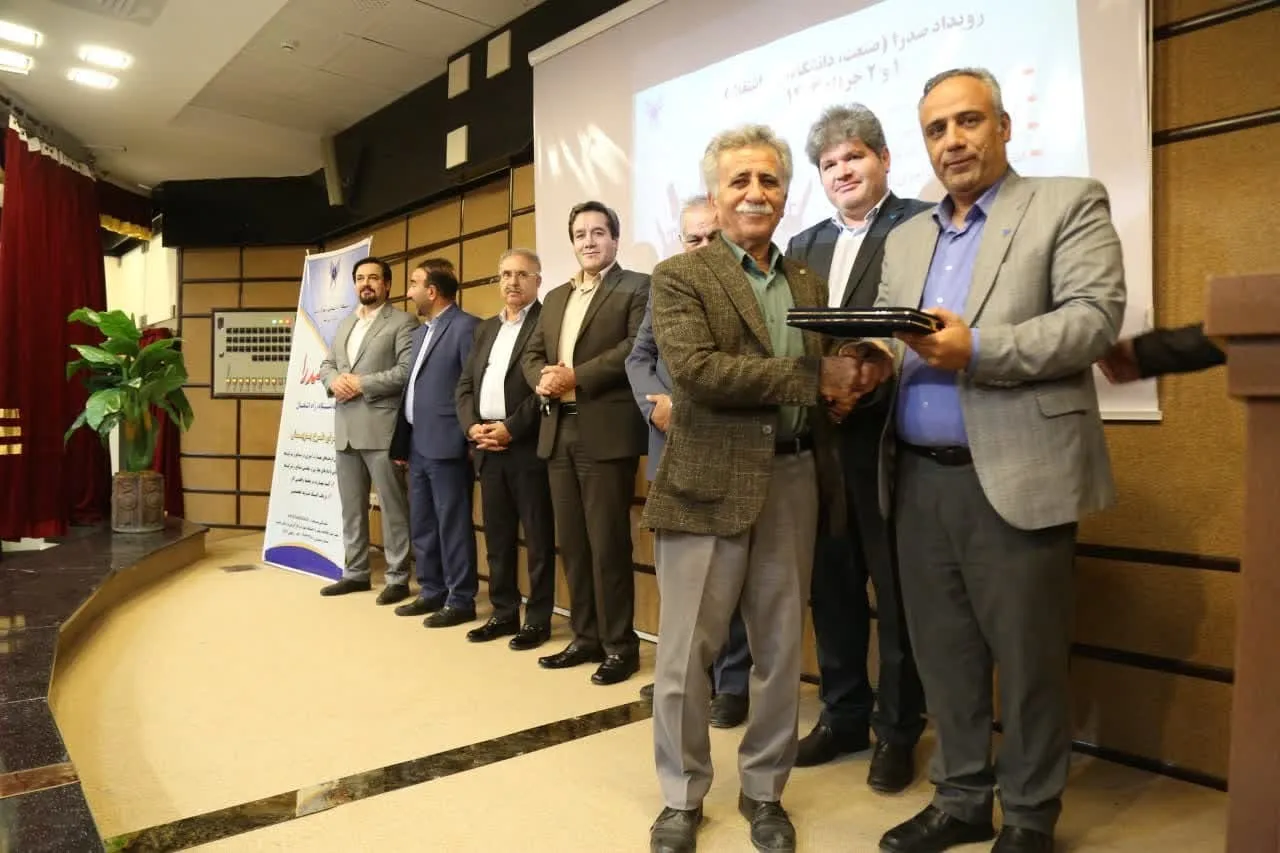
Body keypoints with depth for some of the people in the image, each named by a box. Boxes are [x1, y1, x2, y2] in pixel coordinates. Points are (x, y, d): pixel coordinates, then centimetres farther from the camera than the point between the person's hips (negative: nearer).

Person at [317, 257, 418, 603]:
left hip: (381, 427, -7)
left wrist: (362, 384, -15)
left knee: (392, 505, -2)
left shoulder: (403, 323, -3)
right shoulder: (344, 324, 21)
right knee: (351, 505, 13)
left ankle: (397, 578, 7)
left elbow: (407, 371, -14)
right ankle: (355, 572, 24)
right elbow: (326, 364, 20)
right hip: (346, 428, 7)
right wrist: (333, 380, -3)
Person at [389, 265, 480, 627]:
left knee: (452, 526, -1)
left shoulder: (465, 326, -10)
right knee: (421, 526, 14)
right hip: (418, 444, 9)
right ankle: (432, 592, 26)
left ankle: (461, 601, 9)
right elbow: (412, 386, 19)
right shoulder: (420, 331, 18)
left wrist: (469, 439, -14)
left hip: (446, 445, -9)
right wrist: (402, 441, 16)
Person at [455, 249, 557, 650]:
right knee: (497, 536, 12)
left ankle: (538, 619, 10)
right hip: (488, 447, 7)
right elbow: (465, 384, 16)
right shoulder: (486, 328, 20)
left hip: (528, 445, -7)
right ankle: (504, 612, 23)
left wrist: (511, 428, -15)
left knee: (537, 537, 1)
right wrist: (472, 427, -1)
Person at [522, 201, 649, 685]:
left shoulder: (636, 287, 0)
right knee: (572, 543, 11)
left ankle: (620, 646, 9)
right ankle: (586, 637, 23)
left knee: (608, 543, -3)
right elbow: (532, 353, 17)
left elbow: (637, 348, -14)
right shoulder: (555, 297, 22)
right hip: (559, 433, 7)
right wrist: (543, 378, -6)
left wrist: (575, 377, -16)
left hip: (606, 432, -7)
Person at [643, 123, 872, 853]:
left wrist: (844, 392, -8)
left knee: (782, 650, 13)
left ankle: (765, 791, 32)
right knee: (686, 651, 4)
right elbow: (698, 370, -17)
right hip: (709, 483, -4)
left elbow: (826, 379, 16)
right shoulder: (679, 277, -1)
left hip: (794, 482, 5)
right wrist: (812, 377, -18)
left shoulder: (811, 285, 15)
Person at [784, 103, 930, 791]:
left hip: (886, 433, -5)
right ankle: (844, 714, 30)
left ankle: (898, 729, 22)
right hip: (817, 435, 6)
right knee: (831, 582, 14)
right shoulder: (804, 246, 18)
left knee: (896, 587, 5)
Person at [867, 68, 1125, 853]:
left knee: (1027, 659, 6)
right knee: (944, 654, 13)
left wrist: (977, 349, -22)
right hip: (921, 480, 5)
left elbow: (1096, 318, -10)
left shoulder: (1070, 204, 2)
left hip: (1015, 476, -5)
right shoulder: (905, 239, 18)